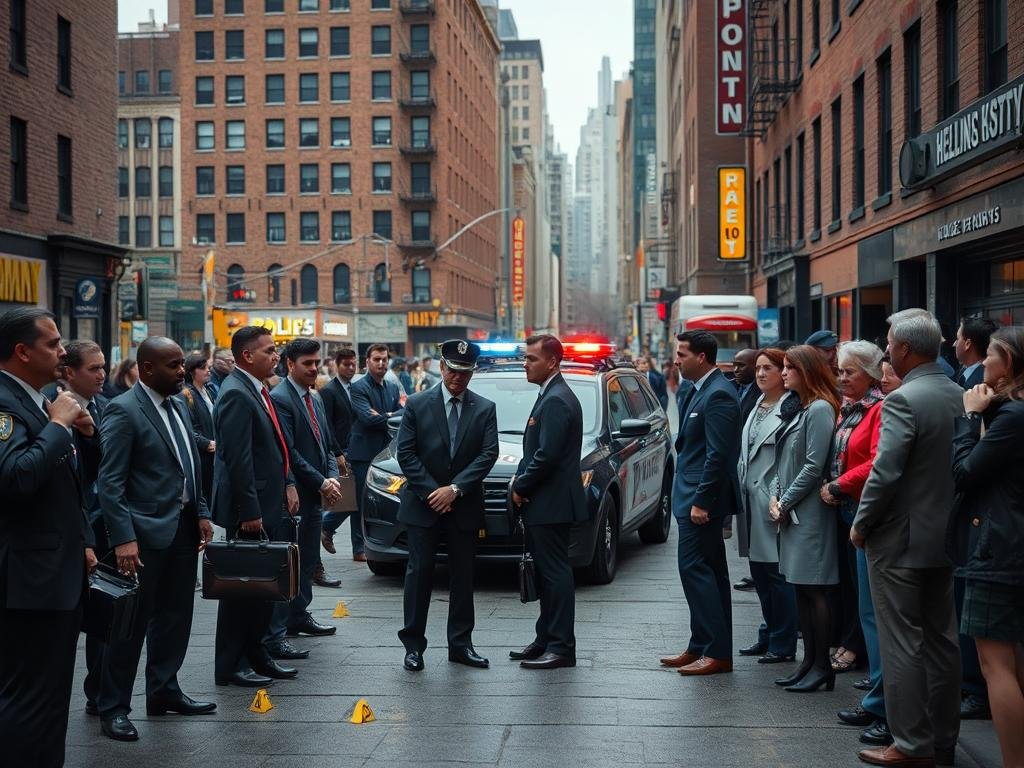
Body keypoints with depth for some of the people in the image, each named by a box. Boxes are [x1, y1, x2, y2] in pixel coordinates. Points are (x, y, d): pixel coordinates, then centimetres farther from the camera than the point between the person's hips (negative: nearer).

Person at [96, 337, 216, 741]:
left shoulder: (178, 406, 12)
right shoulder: (123, 410, -12)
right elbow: (110, 481, -16)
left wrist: (202, 513, 9)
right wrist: (123, 537, -22)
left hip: (184, 526, 8)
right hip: (146, 531, -8)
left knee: (175, 616, 15)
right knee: (132, 621, 0)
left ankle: (164, 691, 28)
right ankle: (113, 707, 10)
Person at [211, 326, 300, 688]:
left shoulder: (256, 390, 13)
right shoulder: (236, 394, -18)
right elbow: (238, 459, -22)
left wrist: (288, 483, 10)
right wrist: (250, 511, -22)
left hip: (268, 506, 10)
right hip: (249, 509, -10)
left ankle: (255, 655, 27)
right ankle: (230, 666, 9)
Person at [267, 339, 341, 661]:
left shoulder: (315, 399, 16)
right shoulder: (280, 398, -13)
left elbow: (327, 445, 20)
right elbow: (287, 453, -18)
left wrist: (332, 478, 1)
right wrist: (322, 483, -14)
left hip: (315, 495, 9)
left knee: (308, 560, 17)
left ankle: (299, 615, 31)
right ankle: (273, 634, -5)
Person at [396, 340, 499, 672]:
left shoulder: (484, 409, 3)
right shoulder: (416, 404, 0)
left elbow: (488, 454, -4)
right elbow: (406, 453, -4)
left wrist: (455, 489, -14)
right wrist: (432, 492, -11)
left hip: (464, 507, 2)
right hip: (423, 505, -2)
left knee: (463, 576, 7)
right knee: (419, 573, 2)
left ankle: (460, 644, 16)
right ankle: (413, 644, 9)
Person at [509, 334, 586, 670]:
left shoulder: (557, 400, -17)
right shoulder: (551, 396, 15)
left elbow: (547, 455, -23)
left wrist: (521, 487, -11)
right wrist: (520, 479, 7)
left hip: (550, 504, -10)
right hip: (543, 504, 10)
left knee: (556, 574, -5)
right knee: (547, 573, 15)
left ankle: (561, 647, 1)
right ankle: (546, 640, 24)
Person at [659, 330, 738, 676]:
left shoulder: (718, 394, -17)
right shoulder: (699, 390, 14)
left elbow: (718, 454, -22)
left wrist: (701, 501, -22)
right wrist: (695, 498, 16)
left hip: (703, 498, -10)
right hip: (694, 495, 10)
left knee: (696, 569, -8)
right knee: (709, 571, 14)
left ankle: (716, 652, -3)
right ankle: (703, 647, 22)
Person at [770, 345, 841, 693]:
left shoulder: (820, 409, -13)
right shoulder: (797, 409, 15)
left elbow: (814, 466, -17)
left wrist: (785, 503, -11)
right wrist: (774, 497, 3)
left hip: (810, 513, -9)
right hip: (790, 513, 9)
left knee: (815, 590, -5)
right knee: (800, 588, 12)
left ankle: (822, 667, 2)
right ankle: (809, 662, 19)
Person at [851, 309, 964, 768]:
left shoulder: (902, 401, -19)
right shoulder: (960, 397, 5)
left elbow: (885, 473, -22)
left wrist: (860, 526, -9)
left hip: (900, 541, -8)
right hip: (945, 538, 8)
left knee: (902, 645, 0)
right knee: (941, 641, 14)